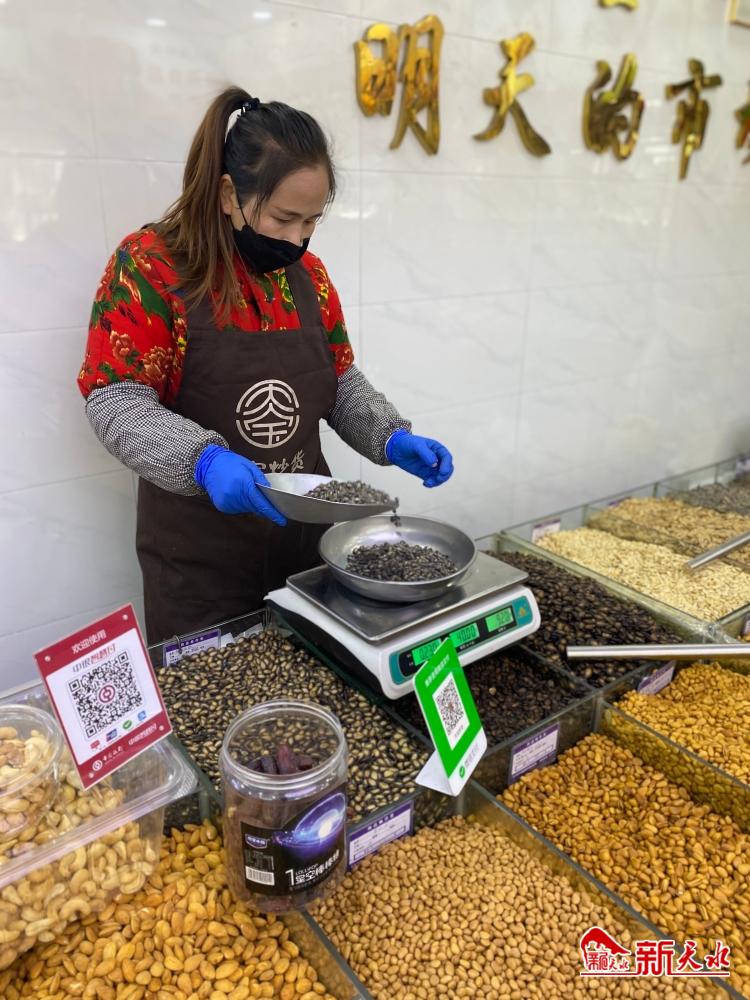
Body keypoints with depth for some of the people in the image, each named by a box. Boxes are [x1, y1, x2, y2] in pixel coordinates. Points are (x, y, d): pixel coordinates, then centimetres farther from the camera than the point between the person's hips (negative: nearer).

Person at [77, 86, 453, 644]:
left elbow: (342, 381, 10)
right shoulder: (150, 265, -12)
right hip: (200, 554, -4)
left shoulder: (308, 274, 4)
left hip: (305, 531, 5)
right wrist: (203, 459, -32)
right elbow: (117, 401, -15)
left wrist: (393, 440, -7)